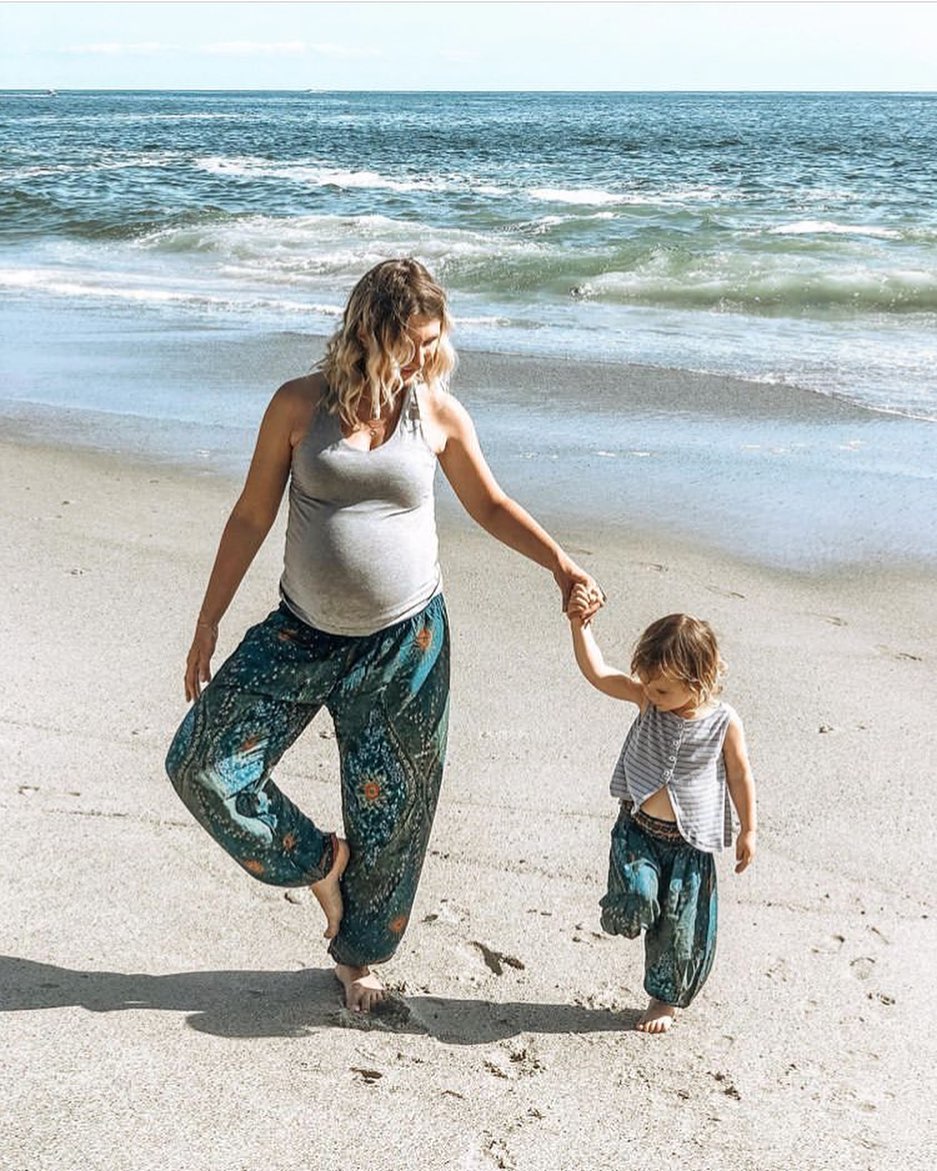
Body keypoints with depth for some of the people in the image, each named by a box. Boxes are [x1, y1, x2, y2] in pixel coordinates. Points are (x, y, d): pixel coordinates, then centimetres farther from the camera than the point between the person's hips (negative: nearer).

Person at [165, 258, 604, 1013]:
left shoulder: (439, 413, -3)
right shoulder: (299, 405, -7)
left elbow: (489, 505, 10)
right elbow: (252, 517, 0)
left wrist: (561, 565, -4)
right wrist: (208, 623, 2)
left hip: (405, 641, 0)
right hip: (303, 633, 1)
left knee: (388, 812, 8)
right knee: (203, 763, -5)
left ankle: (359, 955, 33)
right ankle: (318, 862, 19)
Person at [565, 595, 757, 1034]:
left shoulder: (724, 722, -10)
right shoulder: (646, 698, -6)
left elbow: (740, 775, 1)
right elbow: (597, 672, -13)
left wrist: (748, 830, 5)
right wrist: (580, 625, -25)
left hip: (690, 841, -1)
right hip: (638, 828, 1)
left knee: (680, 925, 8)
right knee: (636, 900, -23)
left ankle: (665, 998, 28)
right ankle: (633, 913, 11)